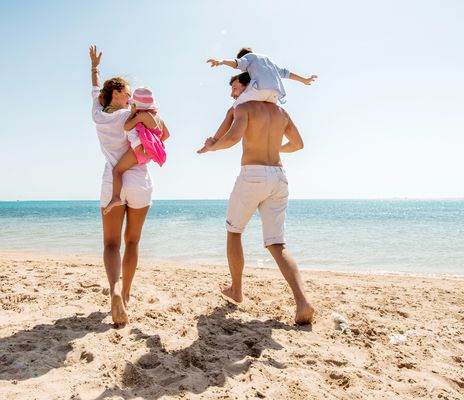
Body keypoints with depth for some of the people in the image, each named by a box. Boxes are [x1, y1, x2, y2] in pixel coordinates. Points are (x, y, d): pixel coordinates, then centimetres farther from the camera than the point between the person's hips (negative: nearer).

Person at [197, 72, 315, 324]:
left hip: (252, 177, -5)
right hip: (278, 178, 5)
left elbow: (233, 137, -18)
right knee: (276, 246, 3)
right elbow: (298, 144, 31)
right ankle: (302, 302, -18)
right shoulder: (281, 111, 21)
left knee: (233, 232, 19)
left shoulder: (243, 108, 1)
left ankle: (236, 290, 28)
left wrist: (212, 146, 2)